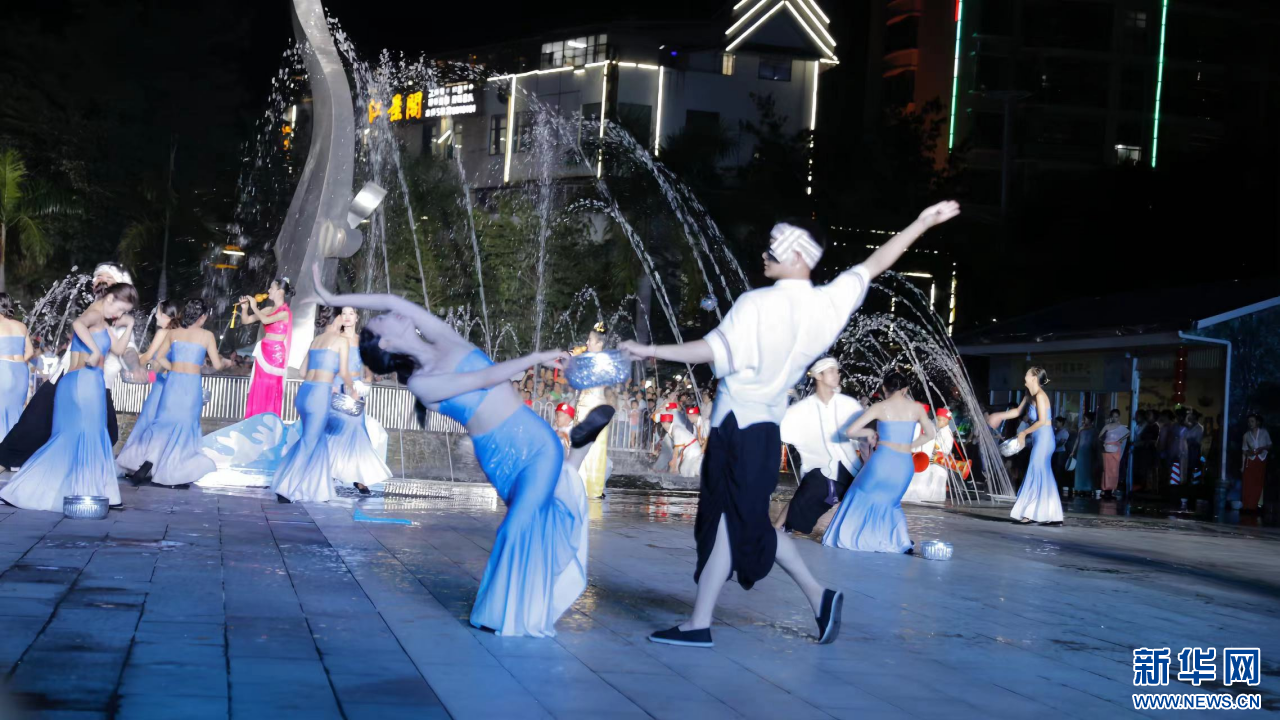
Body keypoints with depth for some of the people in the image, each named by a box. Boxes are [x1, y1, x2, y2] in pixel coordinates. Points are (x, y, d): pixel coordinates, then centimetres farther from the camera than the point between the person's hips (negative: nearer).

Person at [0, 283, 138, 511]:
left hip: (79, 383, 10)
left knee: (69, 439, 11)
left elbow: (119, 349, 25)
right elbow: (77, 324, -33)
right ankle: (79, 492, -2)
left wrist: (128, 326, 17)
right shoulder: (95, 314, -9)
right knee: (85, 437, -5)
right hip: (85, 381, -10)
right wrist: (95, 350, -37)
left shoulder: (102, 322, 20)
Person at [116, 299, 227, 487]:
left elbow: (159, 357, 10)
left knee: (165, 421, 10)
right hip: (192, 384, -2)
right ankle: (176, 474, 5)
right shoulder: (207, 335, 0)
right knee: (185, 426, 6)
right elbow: (216, 365, 2)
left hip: (173, 382, 2)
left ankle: (147, 460, -8)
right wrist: (225, 362, 23)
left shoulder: (173, 333, 8)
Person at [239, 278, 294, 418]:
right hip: (263, 353, 7)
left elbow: (265, 320, -25)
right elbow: (246, 320, 18)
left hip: (275, 354, -7)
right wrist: (245, 308, -1)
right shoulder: (268, 310, 12)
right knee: (258, 391, 6)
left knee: (270, 391, -4)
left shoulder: (285, 312, -10)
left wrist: (254, 307, -12)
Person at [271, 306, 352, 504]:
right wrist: (351, 390, 16)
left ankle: (316, 489, 19)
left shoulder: (315, 340, 18)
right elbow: (344, 373, -3)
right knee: (309, 443, -1)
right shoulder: (341, 341, 0)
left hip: (304, 391, 7)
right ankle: (286, 488, -4)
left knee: (318, 440, 17)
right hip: (320, 394, -7)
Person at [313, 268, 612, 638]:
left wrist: (335, 299, 7)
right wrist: (537, 357, -11)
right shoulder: (419, 383, -8)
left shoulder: (447, 341, 7)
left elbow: (393, 301, 2)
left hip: (537, 441, 3)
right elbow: (486, 378, -15)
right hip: (501, 459, -2)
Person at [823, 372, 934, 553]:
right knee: (890, 501, 25)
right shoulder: (917, 408, 6)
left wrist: (869, 432, 14)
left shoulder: (879, 407, -1)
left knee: (862, 496, 19)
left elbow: (851, 431, -3)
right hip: (905, 464, 3)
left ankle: (847, 536, 20)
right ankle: (901, 540, 12)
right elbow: (931, 435, 14)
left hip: (883, 460, -3)